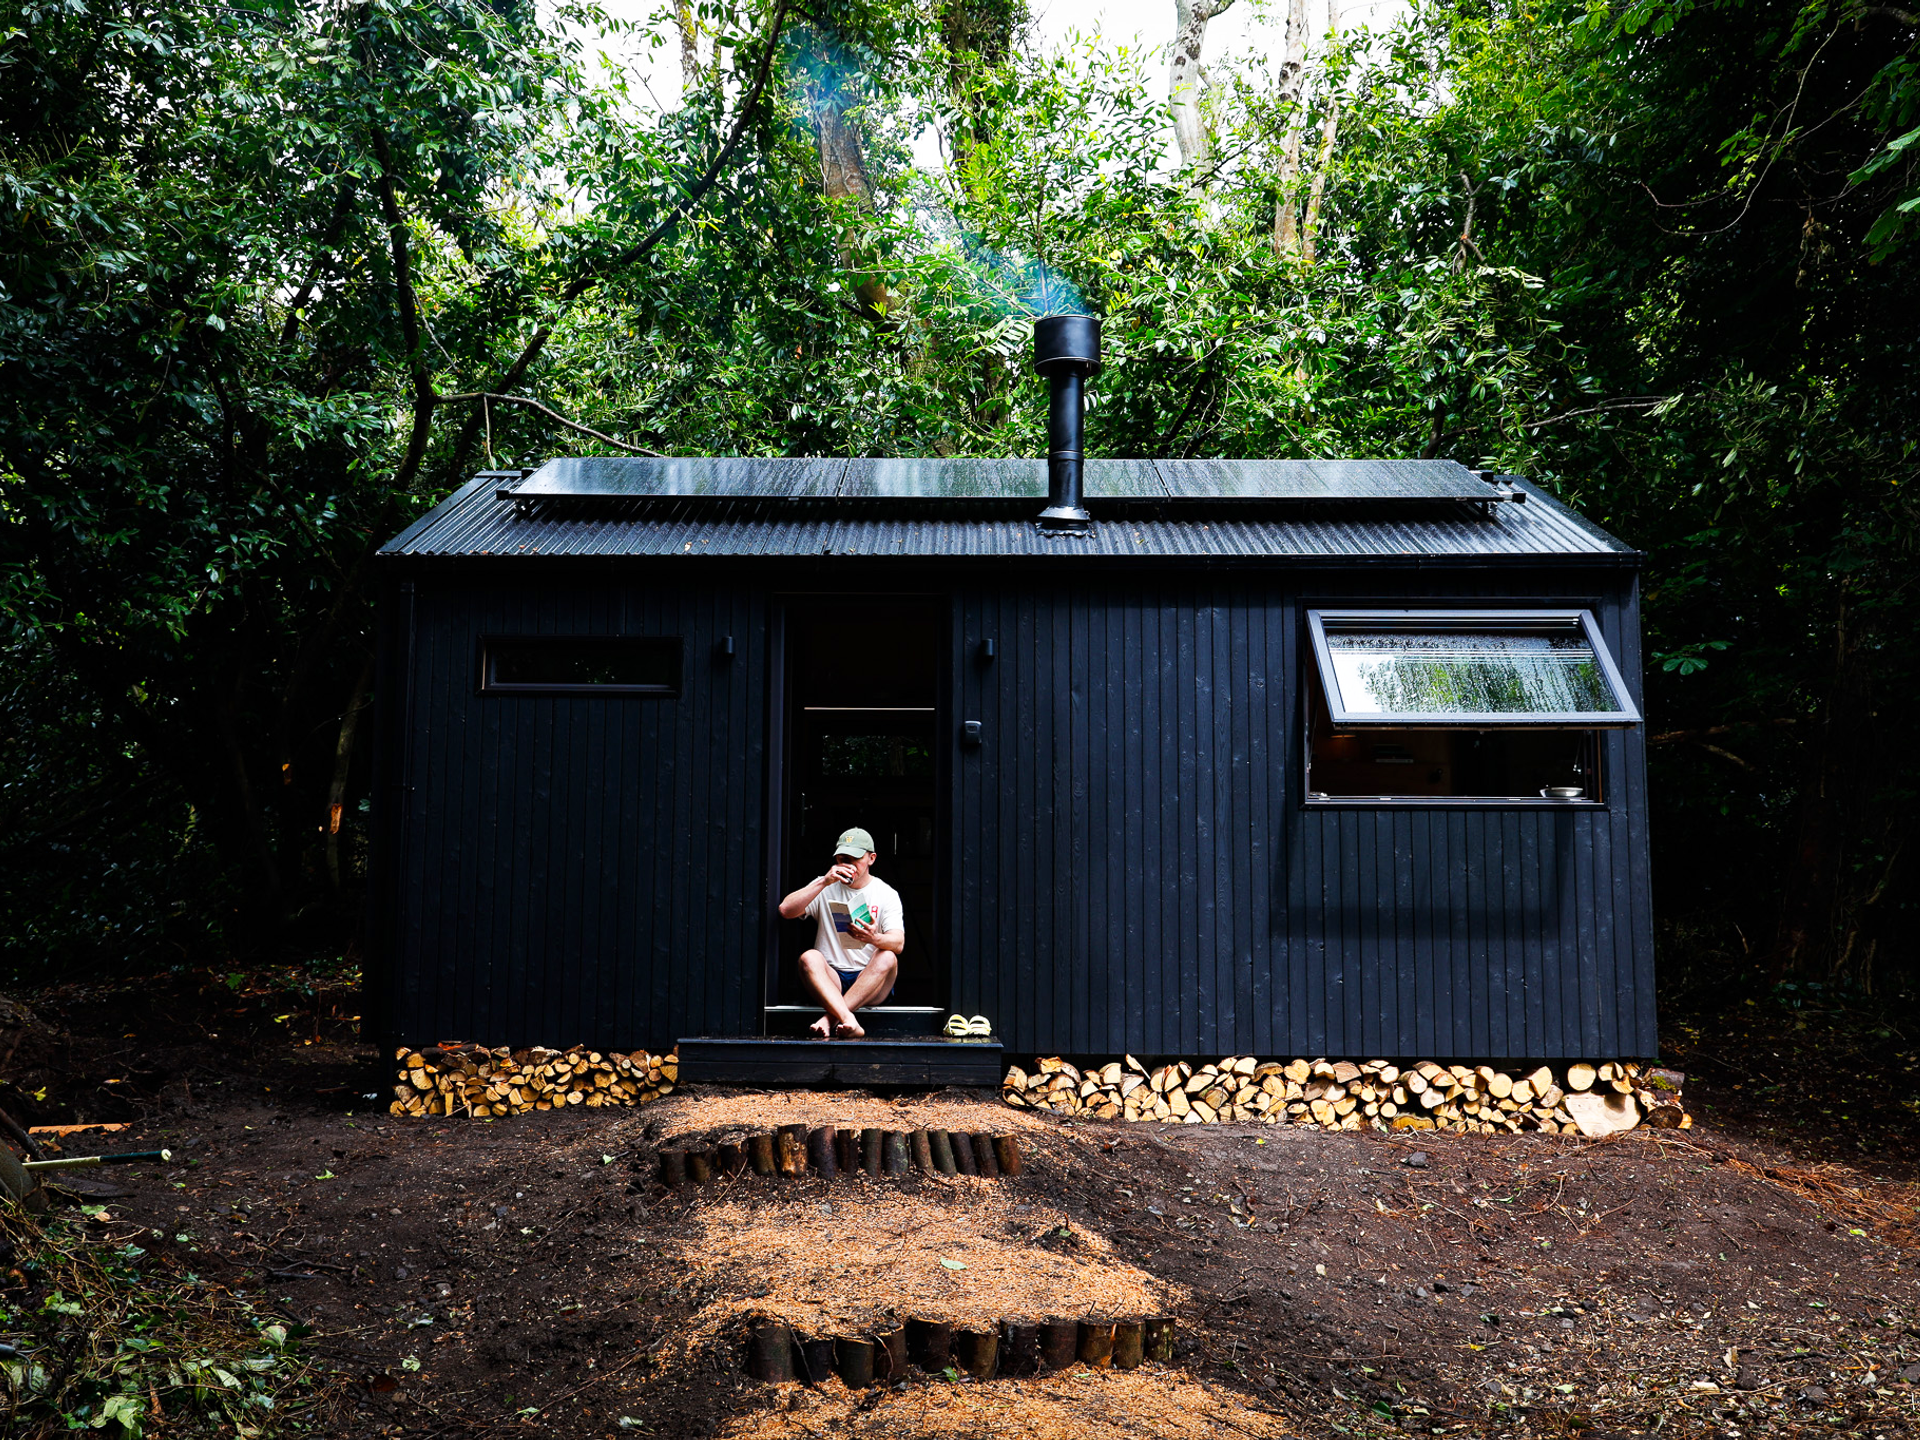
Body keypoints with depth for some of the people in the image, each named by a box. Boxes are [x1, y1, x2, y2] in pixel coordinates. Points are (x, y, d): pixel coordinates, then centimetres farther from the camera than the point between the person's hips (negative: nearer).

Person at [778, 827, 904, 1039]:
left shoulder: (886, 894, 5)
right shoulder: (826, 888, 10)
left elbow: (898, 943, -10)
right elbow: (785, 910, -7)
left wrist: (874, 939, -34)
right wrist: (824, 882, -14)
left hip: (871, 983, 0)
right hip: (831, 978, 1)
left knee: (887, 958, -30)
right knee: (809, 958, -29)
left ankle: (830, 1018, -39)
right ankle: (848, 1021, -49)